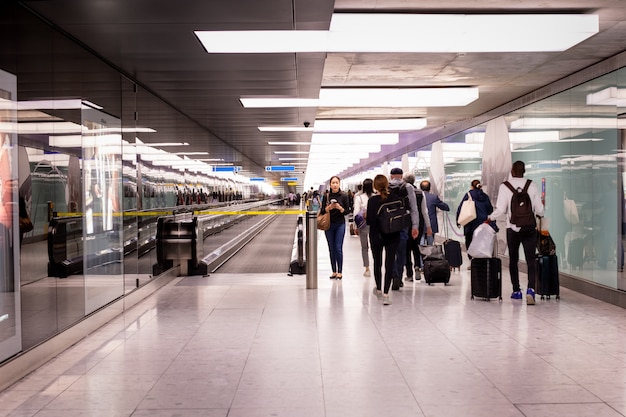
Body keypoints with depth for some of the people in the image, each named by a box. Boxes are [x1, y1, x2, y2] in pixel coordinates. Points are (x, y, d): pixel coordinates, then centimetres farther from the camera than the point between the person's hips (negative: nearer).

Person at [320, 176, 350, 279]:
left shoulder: (343, 196, -1)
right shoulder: (326, 196, 3)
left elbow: (347, 211, 1)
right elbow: (323, 211, 3)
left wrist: (340, 208, -18)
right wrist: (329, 207, -16)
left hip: (340, 224, -2)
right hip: (329, 225, 2)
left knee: (338, 248, -7)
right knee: (331, 249, 5)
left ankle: (340, 272, 0)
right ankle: (334, 271, 11)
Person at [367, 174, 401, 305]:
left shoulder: (372, 200, -11)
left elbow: (369, 221, -13)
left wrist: (365, 217, 7)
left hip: (376, 236, 0)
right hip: (393, 236, 0)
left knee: (377, 262, 18)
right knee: (390, 264, 0)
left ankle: (379, 290, 33)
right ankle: (385, 294, -9)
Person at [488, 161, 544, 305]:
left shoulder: (505, 186, -6)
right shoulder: (532, 185, -1)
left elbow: (501, 209, -9)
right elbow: (539, 209, 2)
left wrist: (489, 218, 8)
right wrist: (540, 213, 25)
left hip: (513, 228, 0)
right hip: (530, 228, 1)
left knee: (513, 260, 14)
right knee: (531, 261, 0)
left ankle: (516, 291, 19)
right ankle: (531, 289, -19)